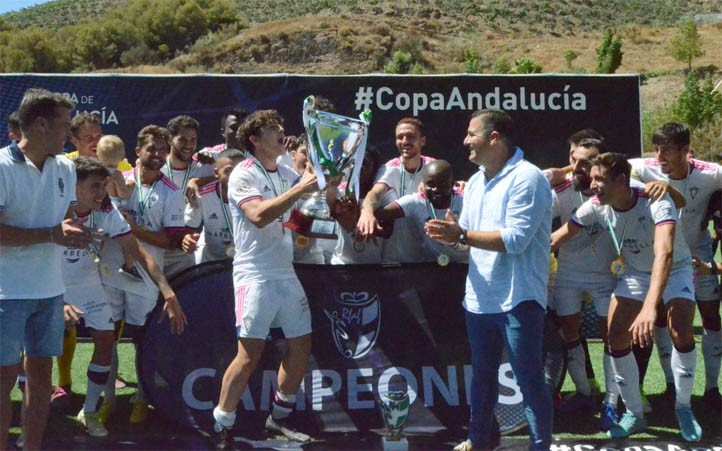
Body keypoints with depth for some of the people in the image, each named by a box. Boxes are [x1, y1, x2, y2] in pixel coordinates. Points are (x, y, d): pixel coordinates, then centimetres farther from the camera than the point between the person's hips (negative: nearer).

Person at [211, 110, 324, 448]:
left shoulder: (287, 175, 12)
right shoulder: (243, 175, -9)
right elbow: (259, 216, -25)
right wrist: (302, 187, -25)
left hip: (286, 273, 8)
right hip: (255, 276, -7)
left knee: (301, 346, 10)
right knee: (250, 354, -10)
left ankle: (279, 418, 25)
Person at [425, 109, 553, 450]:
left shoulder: (526, 178, -15)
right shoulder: (475, 182, 13)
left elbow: (515, 239, -24)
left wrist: (462, 236, -23)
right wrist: (449, 234, -9)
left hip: (517, 299, -8)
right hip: (479, 297, 9)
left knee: (529, 379, -2)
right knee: (481, 374, 22)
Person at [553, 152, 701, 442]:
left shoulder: (656, 202, -36)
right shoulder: (596, 206, -20)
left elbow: (664, 254, -50)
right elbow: (555, 239, -11)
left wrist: (650, 307, -62)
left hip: (674, 270, -4)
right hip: (634, 273, 4)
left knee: (681, 334, -24)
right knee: (617, 341, -8)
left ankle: (683, 408, 2)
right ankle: (634, 415, 12)